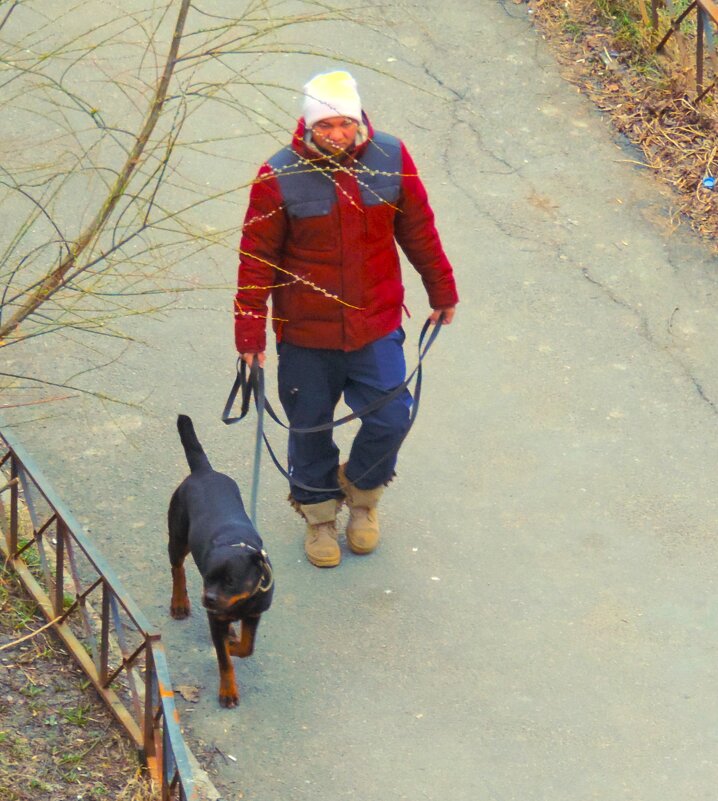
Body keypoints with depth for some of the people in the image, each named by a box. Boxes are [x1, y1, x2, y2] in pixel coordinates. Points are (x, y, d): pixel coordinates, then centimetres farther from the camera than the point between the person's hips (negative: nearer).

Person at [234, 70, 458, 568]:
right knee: (310, 429, 12)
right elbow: (257, 257, -7)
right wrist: (250, 330, -5)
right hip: (305, 332, -1)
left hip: (377, 326, 1)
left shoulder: (391, 159, -7)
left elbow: (418, 229, 7)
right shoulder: (280, 177, -15)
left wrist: (441, 290, 16)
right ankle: (319, 515, 37)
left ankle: (362, 495, 32)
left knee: (391, 420, 1)